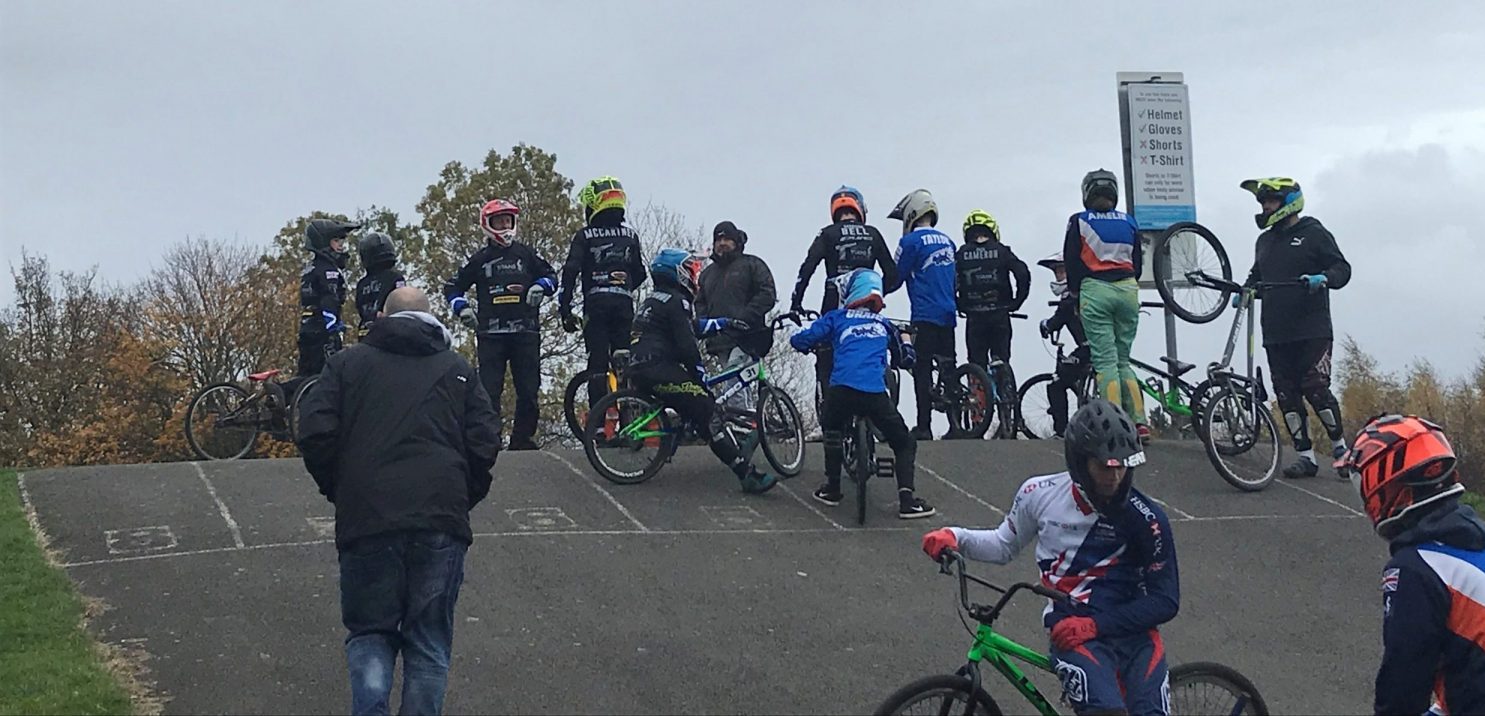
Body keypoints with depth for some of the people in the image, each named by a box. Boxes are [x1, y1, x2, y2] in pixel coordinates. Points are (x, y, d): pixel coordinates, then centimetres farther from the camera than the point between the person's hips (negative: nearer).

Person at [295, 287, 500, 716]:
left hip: (366, 521, 0)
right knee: (429, 643, 8)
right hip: (441, 523, 1)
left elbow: (315, 435, 1)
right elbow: (484, 444, 5)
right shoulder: (457, 370, 14)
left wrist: (339, 493, 14)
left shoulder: (348, 363, 12)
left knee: (369, 632, 9)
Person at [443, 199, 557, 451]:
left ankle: (523, 437, 10)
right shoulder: (480, 259, 11)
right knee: (489, 388, -7)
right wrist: (462, 307, 0)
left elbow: (551, 275, 18)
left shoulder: (526, 254, 11)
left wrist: (541, 287, -3)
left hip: (525, 331, 1)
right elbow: (452, 286, 17)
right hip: (491, 333, -1)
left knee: (528, 388, 1)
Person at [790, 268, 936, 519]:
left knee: (832, 431, 32)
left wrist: (805, 344, 38)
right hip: (875, 393, 0)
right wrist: (905, 343, 54)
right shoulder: (884, 324, 23)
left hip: (841, 389, 0)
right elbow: (906, 359, 31)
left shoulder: (836, 318, 17)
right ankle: (907, 500, -2)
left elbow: (800, 340, 14)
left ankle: (831, 488, 31)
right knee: (904, 444, 14)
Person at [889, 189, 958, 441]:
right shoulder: (947, 241, 15)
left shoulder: (911, 242, -6)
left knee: (922, 371, -6)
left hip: (925, 316, -7)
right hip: (948, 315, 7)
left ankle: (924, 427, -11)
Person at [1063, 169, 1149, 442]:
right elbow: (1137, 263, 14)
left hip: (1095, 291, -3)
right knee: (1123, 360, 12)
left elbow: (1071, 263, 2)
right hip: (1128, 291, 3)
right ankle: (1139, 421, 0)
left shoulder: (1079, 222, 2)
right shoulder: (1128, 222, 12)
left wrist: (1076, 296, 12)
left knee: (1105, 362, -4)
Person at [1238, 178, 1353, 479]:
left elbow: (1342, 268, -3)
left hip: (1312, 331, -6)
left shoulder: (1313, 233, 0)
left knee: (1315, 389, -11)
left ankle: (1340, 448, 4)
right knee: (1286, 395, 2)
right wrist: (1243, 291, 8)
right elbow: (1257, 276, 28)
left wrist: (1323, 278, -23)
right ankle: (1305, 456, 6)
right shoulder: (1265, 241, 19)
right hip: (1276, 335, 6)